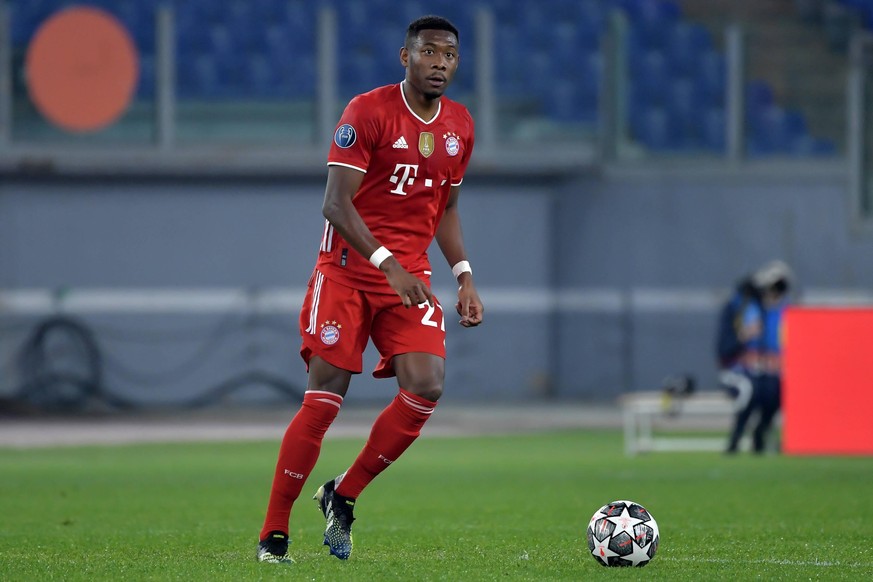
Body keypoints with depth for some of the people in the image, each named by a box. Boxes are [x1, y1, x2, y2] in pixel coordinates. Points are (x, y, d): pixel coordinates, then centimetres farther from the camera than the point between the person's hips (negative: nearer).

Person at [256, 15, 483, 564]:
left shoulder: (459, 125, 9)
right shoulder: (368, 111, -11)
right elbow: (336, 204, -16)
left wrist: (465, 277, 9)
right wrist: (387, 264, -26)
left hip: (410, 277, 5)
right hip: (349, 267, -5)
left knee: (426, 388, -14)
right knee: (324, 400, -9)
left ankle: (343, 496, 5)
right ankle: (274, 534, 0)